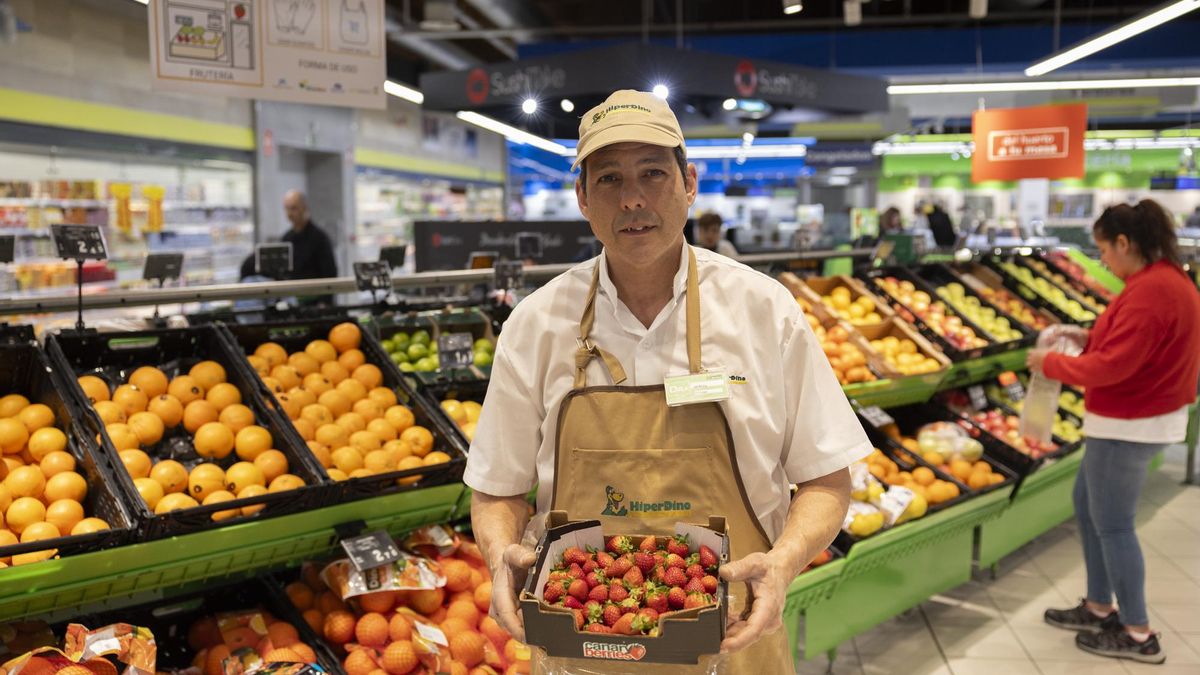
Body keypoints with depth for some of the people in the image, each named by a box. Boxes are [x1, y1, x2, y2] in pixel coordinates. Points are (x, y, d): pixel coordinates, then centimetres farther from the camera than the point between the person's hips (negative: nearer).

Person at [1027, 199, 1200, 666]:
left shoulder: (1148, 291, -24)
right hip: (1138, 416, 11)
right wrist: (1090, 337, 7)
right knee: (1086, 504, 19)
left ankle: (1138, 635, 14)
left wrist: (1050, 363, -13)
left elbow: (1110, 367, -26)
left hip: (1128, 425, -11)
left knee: (1113, 524, 1)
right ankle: (1099, 608, 30)